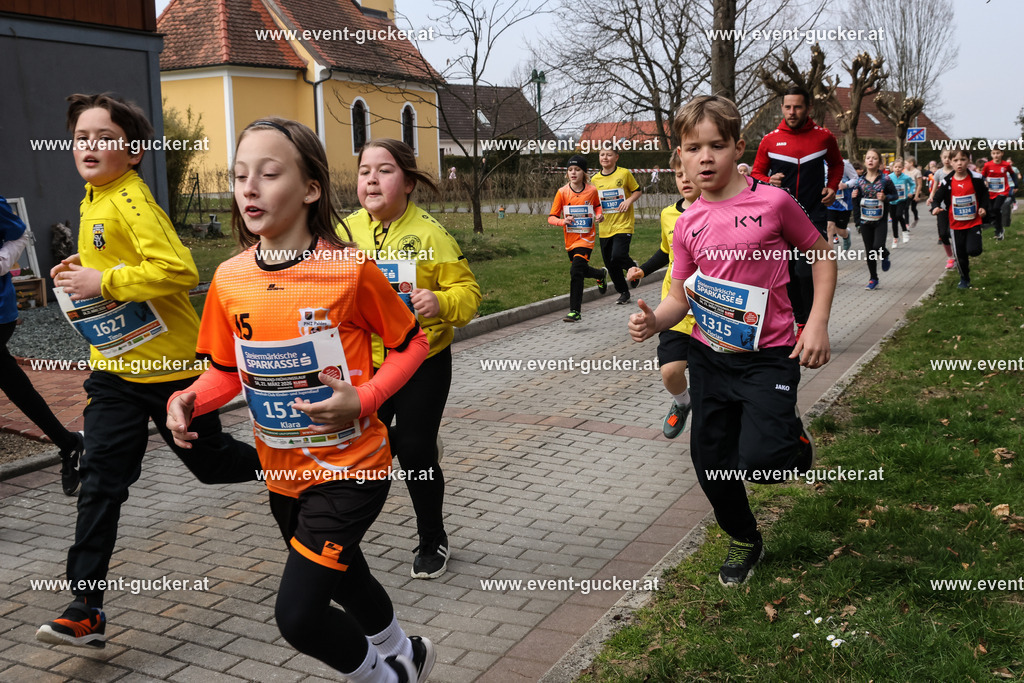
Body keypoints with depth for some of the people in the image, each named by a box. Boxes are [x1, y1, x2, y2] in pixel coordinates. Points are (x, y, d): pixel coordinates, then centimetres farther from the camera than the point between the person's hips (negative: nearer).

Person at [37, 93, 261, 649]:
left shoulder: (132, 201, -18)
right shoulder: (93, 202, 10)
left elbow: (179, 270, -30)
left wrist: (104, 281, -24)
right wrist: (79, 273, 10)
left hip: (169, 363, -7)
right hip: (115, 365, 7)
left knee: (211, 461, 11)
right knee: (99, 482, -1)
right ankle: (85, 613, 1)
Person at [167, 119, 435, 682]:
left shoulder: (349, 268, -17)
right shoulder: (229, 279, -3)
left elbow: (411, 342, -6)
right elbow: (228, 371, 9)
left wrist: (363, 401, -21)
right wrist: (189, 399, -12)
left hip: (349, 466, -6)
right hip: (282, 470, 6)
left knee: (297, 614, -11)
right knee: (341, 577, 25)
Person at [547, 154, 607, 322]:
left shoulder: (592, 190, -5)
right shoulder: (562, 192, -7)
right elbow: (551, 217, -6)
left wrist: (599, 215, -4)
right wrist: (563, 221, -26)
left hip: (586, 237, -3)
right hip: (570, 239, 3)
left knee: (576, 271, -19)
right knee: (581, 270, 20)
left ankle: (575, 311, -14)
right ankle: (601, 274, 55)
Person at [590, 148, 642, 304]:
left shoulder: (624, 173, -3)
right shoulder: (595, 179, 7)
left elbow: (637, 191, 6)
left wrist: (629, 200, -13)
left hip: (623, 224, -5)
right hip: (605, 227, 5)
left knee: (618, 256, -21)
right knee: (610, 264, 7)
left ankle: (632, 267, 14)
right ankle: (623, 293, 25)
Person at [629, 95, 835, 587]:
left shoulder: (773, 202, -9)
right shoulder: (688, 225, 2)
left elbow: (821, 255, 2)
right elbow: (680, 298, 6)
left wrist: (817, 323, -7)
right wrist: (654, 321, -16)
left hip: (768, 357, -4)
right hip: (709, 357, 4)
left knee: (760, 462, -19)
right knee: (710, 462, 11)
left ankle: (794, 441, 19)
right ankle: (744, 541, 38)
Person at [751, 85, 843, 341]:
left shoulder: (824, 137, 2)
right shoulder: (770, 140, 2)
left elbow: (836, 164, 20)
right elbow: (756, 173, 10)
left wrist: (832, 187, 3)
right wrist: (768, 182, -11)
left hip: (814, 216, -2)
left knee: (806, 270, -14)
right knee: (788, 272, 8)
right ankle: (800, 320, 25)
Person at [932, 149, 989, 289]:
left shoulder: (976, 179, -6)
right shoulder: (947, 182, -6)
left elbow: (984, 194, 8)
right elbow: (937, 197, -4)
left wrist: (984, 207, -7)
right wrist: (935, 207, -25)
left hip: (974, 221, -1)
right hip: (956, 224, 1)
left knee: (974, 250, -19)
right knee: (960, 254, 9)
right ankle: (964, 279, 30)